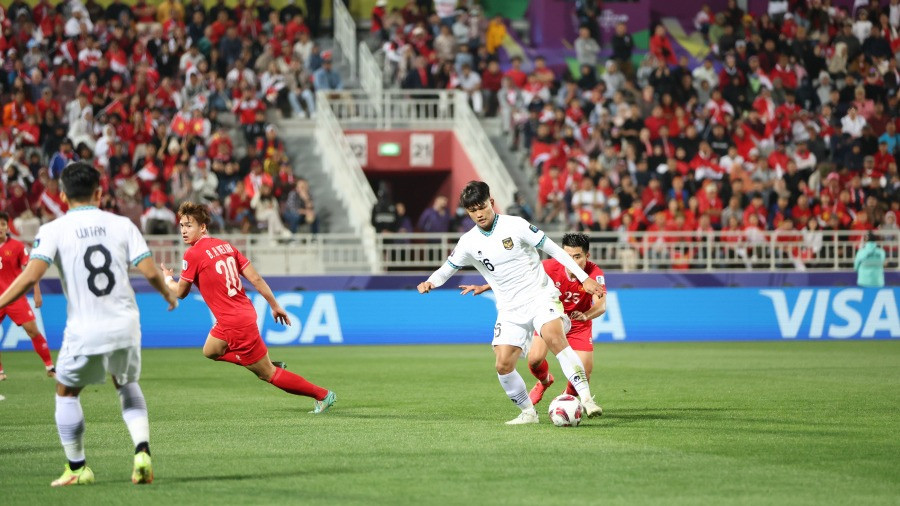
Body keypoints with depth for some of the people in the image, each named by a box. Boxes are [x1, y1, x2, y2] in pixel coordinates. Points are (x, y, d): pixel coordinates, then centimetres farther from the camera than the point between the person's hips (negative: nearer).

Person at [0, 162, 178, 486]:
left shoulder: (53, 230, -3)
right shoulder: (121, 225, 3)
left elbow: (31, 276, -15)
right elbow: (149, 271, -2)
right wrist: (168, 295, 18)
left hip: (84, 332, -3)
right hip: (125, 326, 3)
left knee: (66, 393, 19)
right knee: (127, 386, 27)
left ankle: (77, 469, 21)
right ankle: (142, 451, 7)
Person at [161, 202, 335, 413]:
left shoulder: (192, 254, -15)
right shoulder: (225, 246, 7)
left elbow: (180, 292, -4)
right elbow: (255, 279, 5)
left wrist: (168, 279, 18)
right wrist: (275, 305, 12)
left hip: (235, 324, -8)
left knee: (268, 374, 3)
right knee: (210, 351, 29)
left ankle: (323, 395, 7)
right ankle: (269, 365, 22)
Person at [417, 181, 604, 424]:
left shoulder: (515, 225, -9)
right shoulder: (469, 242, 2)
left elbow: (553, 249, -5)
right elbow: (447, 269, 12)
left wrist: (584, 277, -6)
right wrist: (430, 282, -11)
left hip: (540, 295, -4)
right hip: (510, 310, 4)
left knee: (555, 339, -30)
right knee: (503, 366, -7)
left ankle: (586, 399, -33)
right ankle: (528, 412, 14)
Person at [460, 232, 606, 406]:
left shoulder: (595, 273, -29)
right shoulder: (552, 267, -26)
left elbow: (601, 305, -42)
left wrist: (586, 315, -65)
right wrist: (484, 287, -13)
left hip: (579, 324, -1)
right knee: (535, 359, -20)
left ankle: (568, 396, 29)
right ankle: (544, 382, 18)